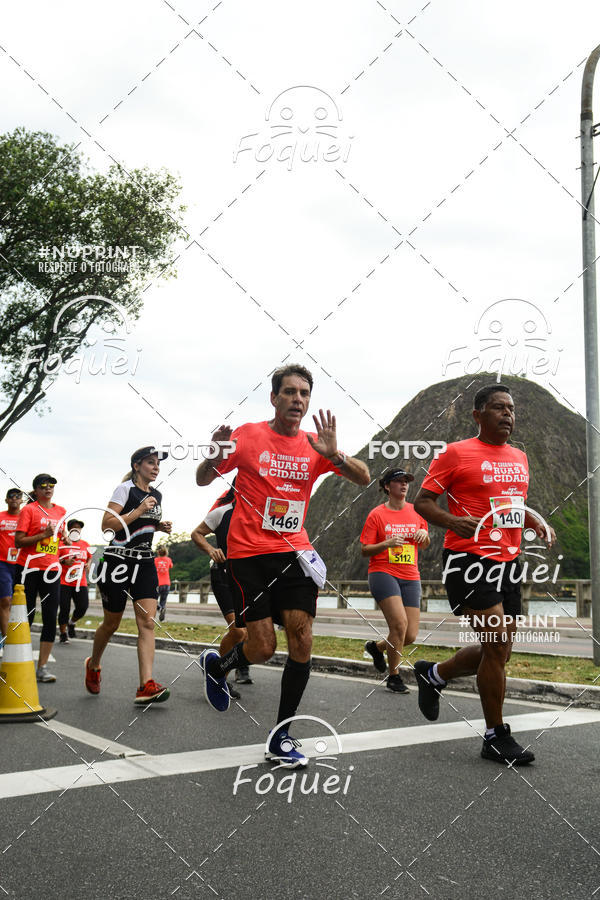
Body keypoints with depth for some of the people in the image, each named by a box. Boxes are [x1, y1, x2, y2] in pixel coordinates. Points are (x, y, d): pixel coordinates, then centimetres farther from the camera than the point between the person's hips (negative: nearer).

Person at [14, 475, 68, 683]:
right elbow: (18, 541, -10)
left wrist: (65, 537, 7)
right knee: (26, 617, 1)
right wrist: (44, 535, -18)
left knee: (50, 619, -1)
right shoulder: (29, 510, -3)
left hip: (52, 569, 4)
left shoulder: (61, 511, 12)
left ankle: (43, 666, 3)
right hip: (30, 568, -4)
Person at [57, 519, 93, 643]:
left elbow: (90, 557, 27)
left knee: (83, 607, -6)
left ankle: (71, 623, 26)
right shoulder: (62, 543, -1)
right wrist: (64, 562, -21)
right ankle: (63, 634, 15)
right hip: (64, 582, -4)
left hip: (81, 582, 4)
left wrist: (88, 564, 6)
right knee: (64, 609, -4)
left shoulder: (85, 544, 13)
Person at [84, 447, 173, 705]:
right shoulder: (125, 489, -8)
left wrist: (159, 526, 8)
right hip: (119, 561, -5)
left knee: (147, 622, -10)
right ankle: (93, 665, 37)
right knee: (111, 624, 7)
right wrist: (139, 510, -21)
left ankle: (146, 686, -17)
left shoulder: (156, 495, 12)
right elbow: (107, 525, -16)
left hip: (145, 563, 5)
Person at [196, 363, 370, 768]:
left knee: (302, 639, -7)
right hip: (249, 552, -3)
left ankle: (282, 736, 8)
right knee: (263, 647, -6)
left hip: (293, 552, 3)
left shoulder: (315, 446, 5)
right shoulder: (249, 436, -3)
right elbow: (202, 480, 2)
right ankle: (216, 664, 30)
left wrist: (333, 454, -19)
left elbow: (364, 477, -1)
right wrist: (216, 457, -21)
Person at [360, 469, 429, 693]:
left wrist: (424, 535, 0)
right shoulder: (377, 514, 1)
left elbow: (424, 546, 23)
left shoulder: (416, 511, 13)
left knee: (410, 636, -2)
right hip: (383, 573, -4)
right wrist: (387, 543, -17)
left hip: (410, 577, 5)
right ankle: (394, 676, -2)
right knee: (400, 623, -21)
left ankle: (377, 647, 30)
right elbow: (364, 550, 0)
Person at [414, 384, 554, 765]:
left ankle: (434, 674, 35)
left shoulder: (519, 457, 16)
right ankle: (496, 737, 3)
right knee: (497, 643, -12)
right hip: (470, 559, -8)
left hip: (509, 562, 8)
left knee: (499, 649, 10)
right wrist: (452, 520, -24)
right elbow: (422, 501, -5)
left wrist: (538, 522, 8)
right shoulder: (457, 454, -5)